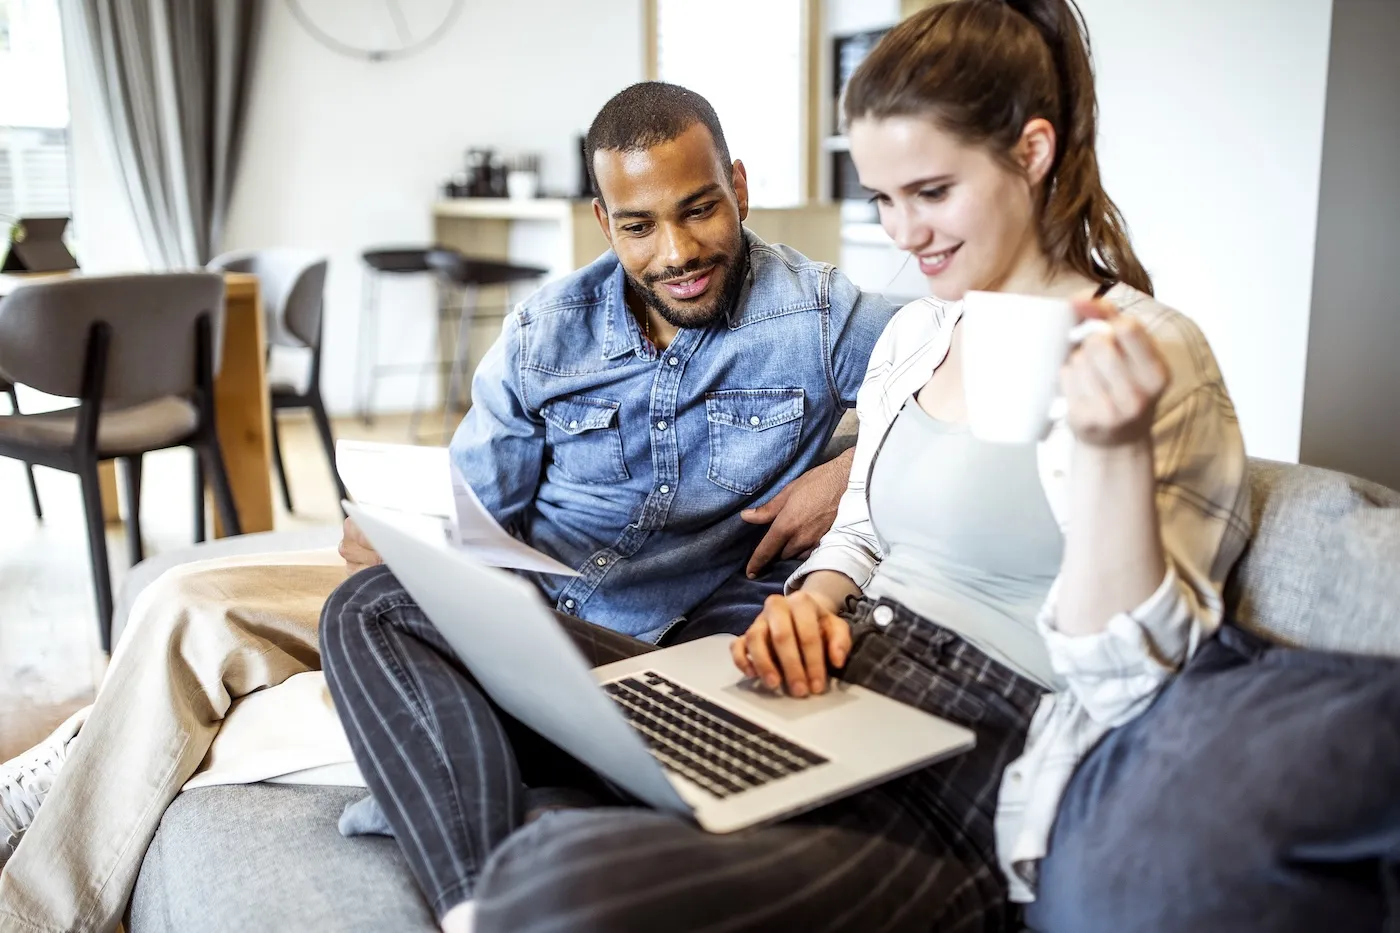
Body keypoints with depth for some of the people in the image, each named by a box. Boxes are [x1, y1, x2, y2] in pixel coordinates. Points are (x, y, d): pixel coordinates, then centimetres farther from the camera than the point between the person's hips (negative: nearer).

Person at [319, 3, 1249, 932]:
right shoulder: (912, 334, 16)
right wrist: (812, 603, 2)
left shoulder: (1156, 355, -6)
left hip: (955, 797, -8)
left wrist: (1113, 446, -28)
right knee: (378, 609, 4)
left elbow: (1129, 681, -13)